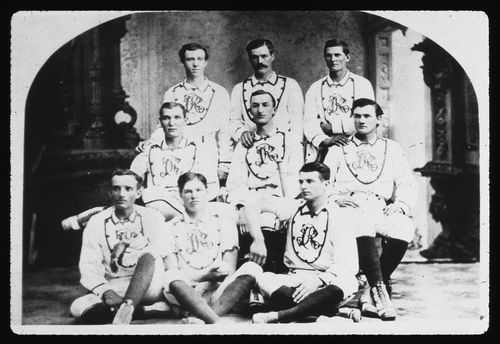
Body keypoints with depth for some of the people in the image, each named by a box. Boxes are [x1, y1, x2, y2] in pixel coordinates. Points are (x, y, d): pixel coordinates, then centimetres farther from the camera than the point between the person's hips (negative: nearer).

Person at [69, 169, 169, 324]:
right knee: (78, 307, -26)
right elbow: (89, 266, -1)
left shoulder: (152, 217, 4)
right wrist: (106, 292, -18)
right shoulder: (97, 222, 6)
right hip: (113, 287, 1)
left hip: (148, 287, -1)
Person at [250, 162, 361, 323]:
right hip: (293, 280, 3)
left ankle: (276, 316, -35)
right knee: (265, 279, -26)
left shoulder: (340, 215, 0)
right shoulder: (293, 207, 12)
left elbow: (348, 264, -9)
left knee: (347, 282, -36)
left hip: (325, 282, -3)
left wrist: (318, 280, -26)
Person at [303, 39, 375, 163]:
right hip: (322, 152, 1)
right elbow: (309, 122, 2)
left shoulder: (362, 84, 9)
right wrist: (324, 141, -17)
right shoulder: (315, 88, 14)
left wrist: (331, 126, -1)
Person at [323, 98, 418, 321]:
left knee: (404, 228, -32)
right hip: (349, 207, -1)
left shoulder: (391, 149, 24)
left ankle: (372, 294, -20)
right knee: (362, 227, -38)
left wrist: (400, 205, -6)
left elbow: (407, 184, 15)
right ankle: (380, 290, -37)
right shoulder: (338, 150, 22)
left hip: (381, 208, 2)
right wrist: (336, 197, -10)